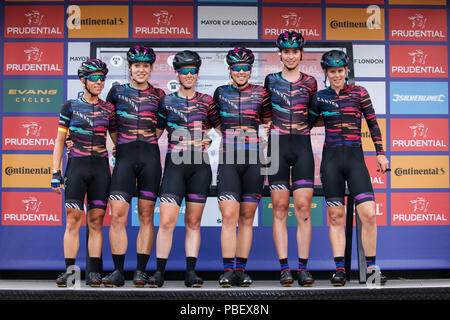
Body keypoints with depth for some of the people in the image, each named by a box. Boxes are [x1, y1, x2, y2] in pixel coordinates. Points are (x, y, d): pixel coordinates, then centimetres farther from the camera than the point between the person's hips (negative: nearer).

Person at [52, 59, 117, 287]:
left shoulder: (108, 109, 8)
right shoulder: (70, 106, 5)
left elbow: (117, 139, 15)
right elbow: (60, 140, 6)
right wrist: (55, 172, 0)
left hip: (100, 167, 1)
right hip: (76, 166, -1)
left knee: (96, 221, 2)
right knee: (73, 220, -4)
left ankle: (94, 272, 6)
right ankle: (69, 270, 3)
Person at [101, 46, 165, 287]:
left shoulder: (158, 95, 10)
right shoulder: (117, 91, 11)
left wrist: (151, 138, 11)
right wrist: (118, 142, 14)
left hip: (150, 155, 0)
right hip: (124, 155, 0)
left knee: (146, 215, 1)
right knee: (117, 214, -9)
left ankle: (141, 271, 8)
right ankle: (118, 271, -2)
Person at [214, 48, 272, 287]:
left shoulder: (260, 93, 7)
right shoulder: (220, 92, 10)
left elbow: (269, 122, 15)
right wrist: (229, 133, 13)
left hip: (253, 160, 0)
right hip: (228, 159, 0)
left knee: (247, 218, 5)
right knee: (229, 216, -11)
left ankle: (241, 270, 12)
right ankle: (228, 270, -5)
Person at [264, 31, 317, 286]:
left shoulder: (310, 82, 10)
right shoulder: (270, 80, 10)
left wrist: (304, 123, 5)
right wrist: (271, 125, 8)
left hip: (302, 146, 0)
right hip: (277, 146, 0)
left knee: (303, 208, -4)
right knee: (280, 208, -2)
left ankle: (303, 268, 4)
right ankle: (285, 268, 4)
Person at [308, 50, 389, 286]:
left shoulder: (359, 93, 5)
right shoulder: (320, 97, 8)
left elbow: (373, 124, 8)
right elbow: (307, 125, 15)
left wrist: (380, 153, 5)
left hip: (355, 158, -1)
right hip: (331, 160, 1)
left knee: (368, 214, -10)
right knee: (336, 216, 2)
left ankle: (371, 267, 6)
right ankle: (339, 268, 10)